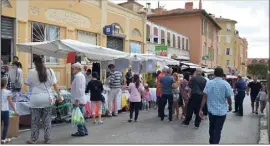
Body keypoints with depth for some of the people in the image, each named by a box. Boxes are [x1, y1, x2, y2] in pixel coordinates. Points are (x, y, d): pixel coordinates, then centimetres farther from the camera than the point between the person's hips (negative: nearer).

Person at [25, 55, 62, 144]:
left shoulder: (32, 72, -5)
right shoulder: (50, 71, 1)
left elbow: (27, 84, 6)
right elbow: (55, 85, 1)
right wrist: (59, 95, 7)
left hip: (36, 98, -2)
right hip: (47, 98, 2)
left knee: (35, 120, 9)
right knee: (47, 120, 10)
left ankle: (33, 139, 16)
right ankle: (47, 139, 16)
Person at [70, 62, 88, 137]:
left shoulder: (78, 76, -14)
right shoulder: (81, 75, 17)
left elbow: (78, 89, -21)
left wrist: (77, 100, -21)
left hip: (78, 101, -10)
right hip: (81, 100, 10)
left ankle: (81, 131, 2)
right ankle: (84, 131, 20)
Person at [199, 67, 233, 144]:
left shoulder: (209, 83, -5)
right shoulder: (226, 84, -10)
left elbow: (205, 97, -11)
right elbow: (228, 98, -7)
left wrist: (201, 109, -8)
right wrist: (230, 106, 13)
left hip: (211, 110, 3)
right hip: (222, 111, -3)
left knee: (211, 127, 24)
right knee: (218, 130, 3)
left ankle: (211, 141, 43)